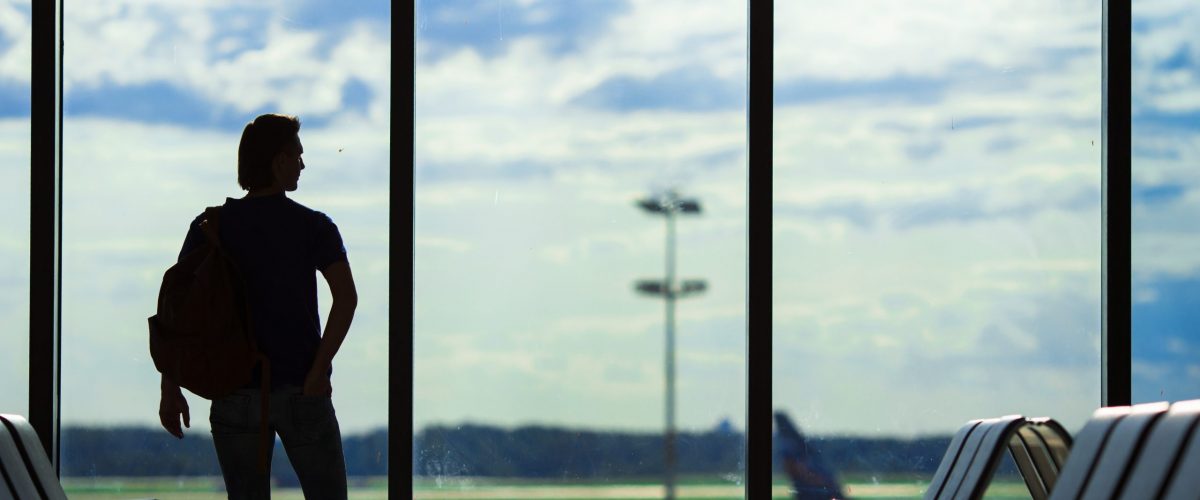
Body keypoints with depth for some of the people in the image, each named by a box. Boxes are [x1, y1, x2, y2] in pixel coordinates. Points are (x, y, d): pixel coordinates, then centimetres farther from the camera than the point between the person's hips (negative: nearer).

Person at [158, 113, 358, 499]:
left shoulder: (209, 228, 3)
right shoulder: (313, 226, -3)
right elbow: (346, 297, -16)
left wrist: (171, 389, 0)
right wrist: (317, 372, -15)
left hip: (235, 391, 2)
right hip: (301, 393, -2)